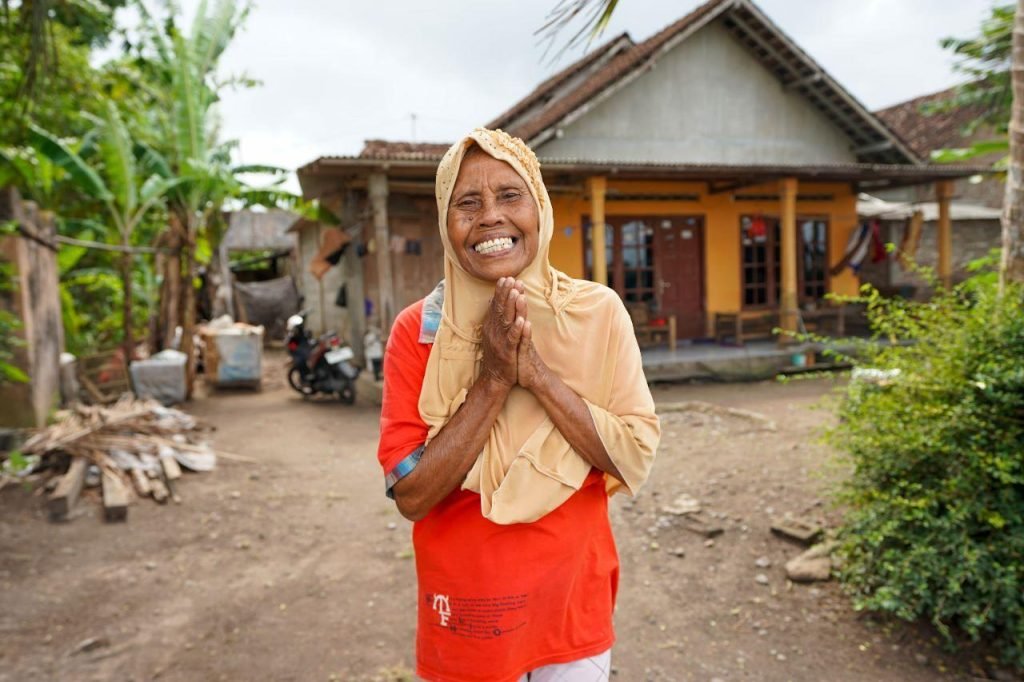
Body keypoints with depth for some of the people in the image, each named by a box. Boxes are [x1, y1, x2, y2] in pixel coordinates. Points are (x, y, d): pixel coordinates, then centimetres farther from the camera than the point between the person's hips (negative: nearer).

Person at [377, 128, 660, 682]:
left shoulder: (598, 312, -9)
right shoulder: (416, 330, -11)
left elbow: (636, 459, -14)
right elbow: (411, 496, -15)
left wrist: (536, 372, -24)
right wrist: (492, 380, -24)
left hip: (574, 605, 1)